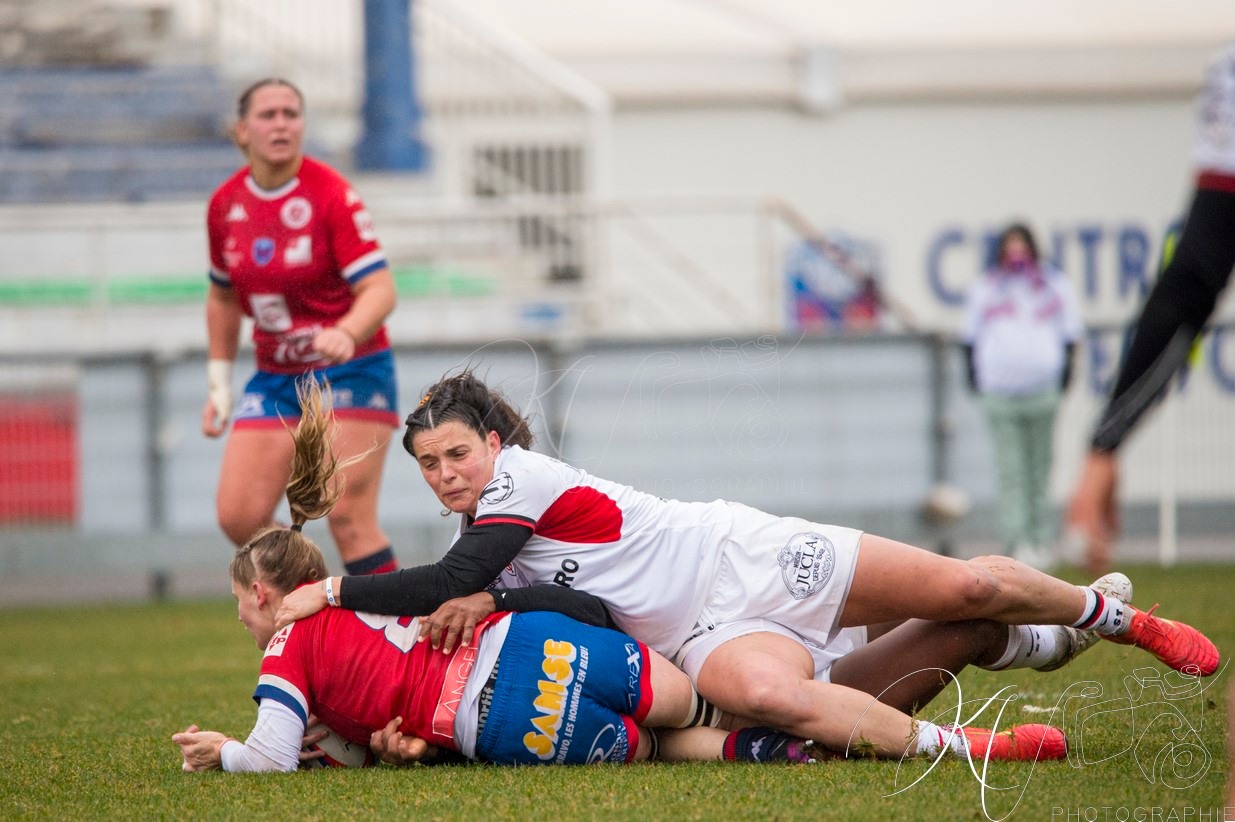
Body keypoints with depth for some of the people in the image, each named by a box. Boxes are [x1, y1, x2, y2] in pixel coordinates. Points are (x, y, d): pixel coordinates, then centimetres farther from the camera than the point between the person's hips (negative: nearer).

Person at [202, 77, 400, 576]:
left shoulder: (331, 195, -14)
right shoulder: (225, 206, 2)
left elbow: (380, 290, -19)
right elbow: (223, 298, 17)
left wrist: (345, 334, -39)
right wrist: (219, 385, 15)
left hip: (350, 372, -5)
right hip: (275, 380, 5)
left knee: (349, 521, -13)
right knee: (237, 517, -5)